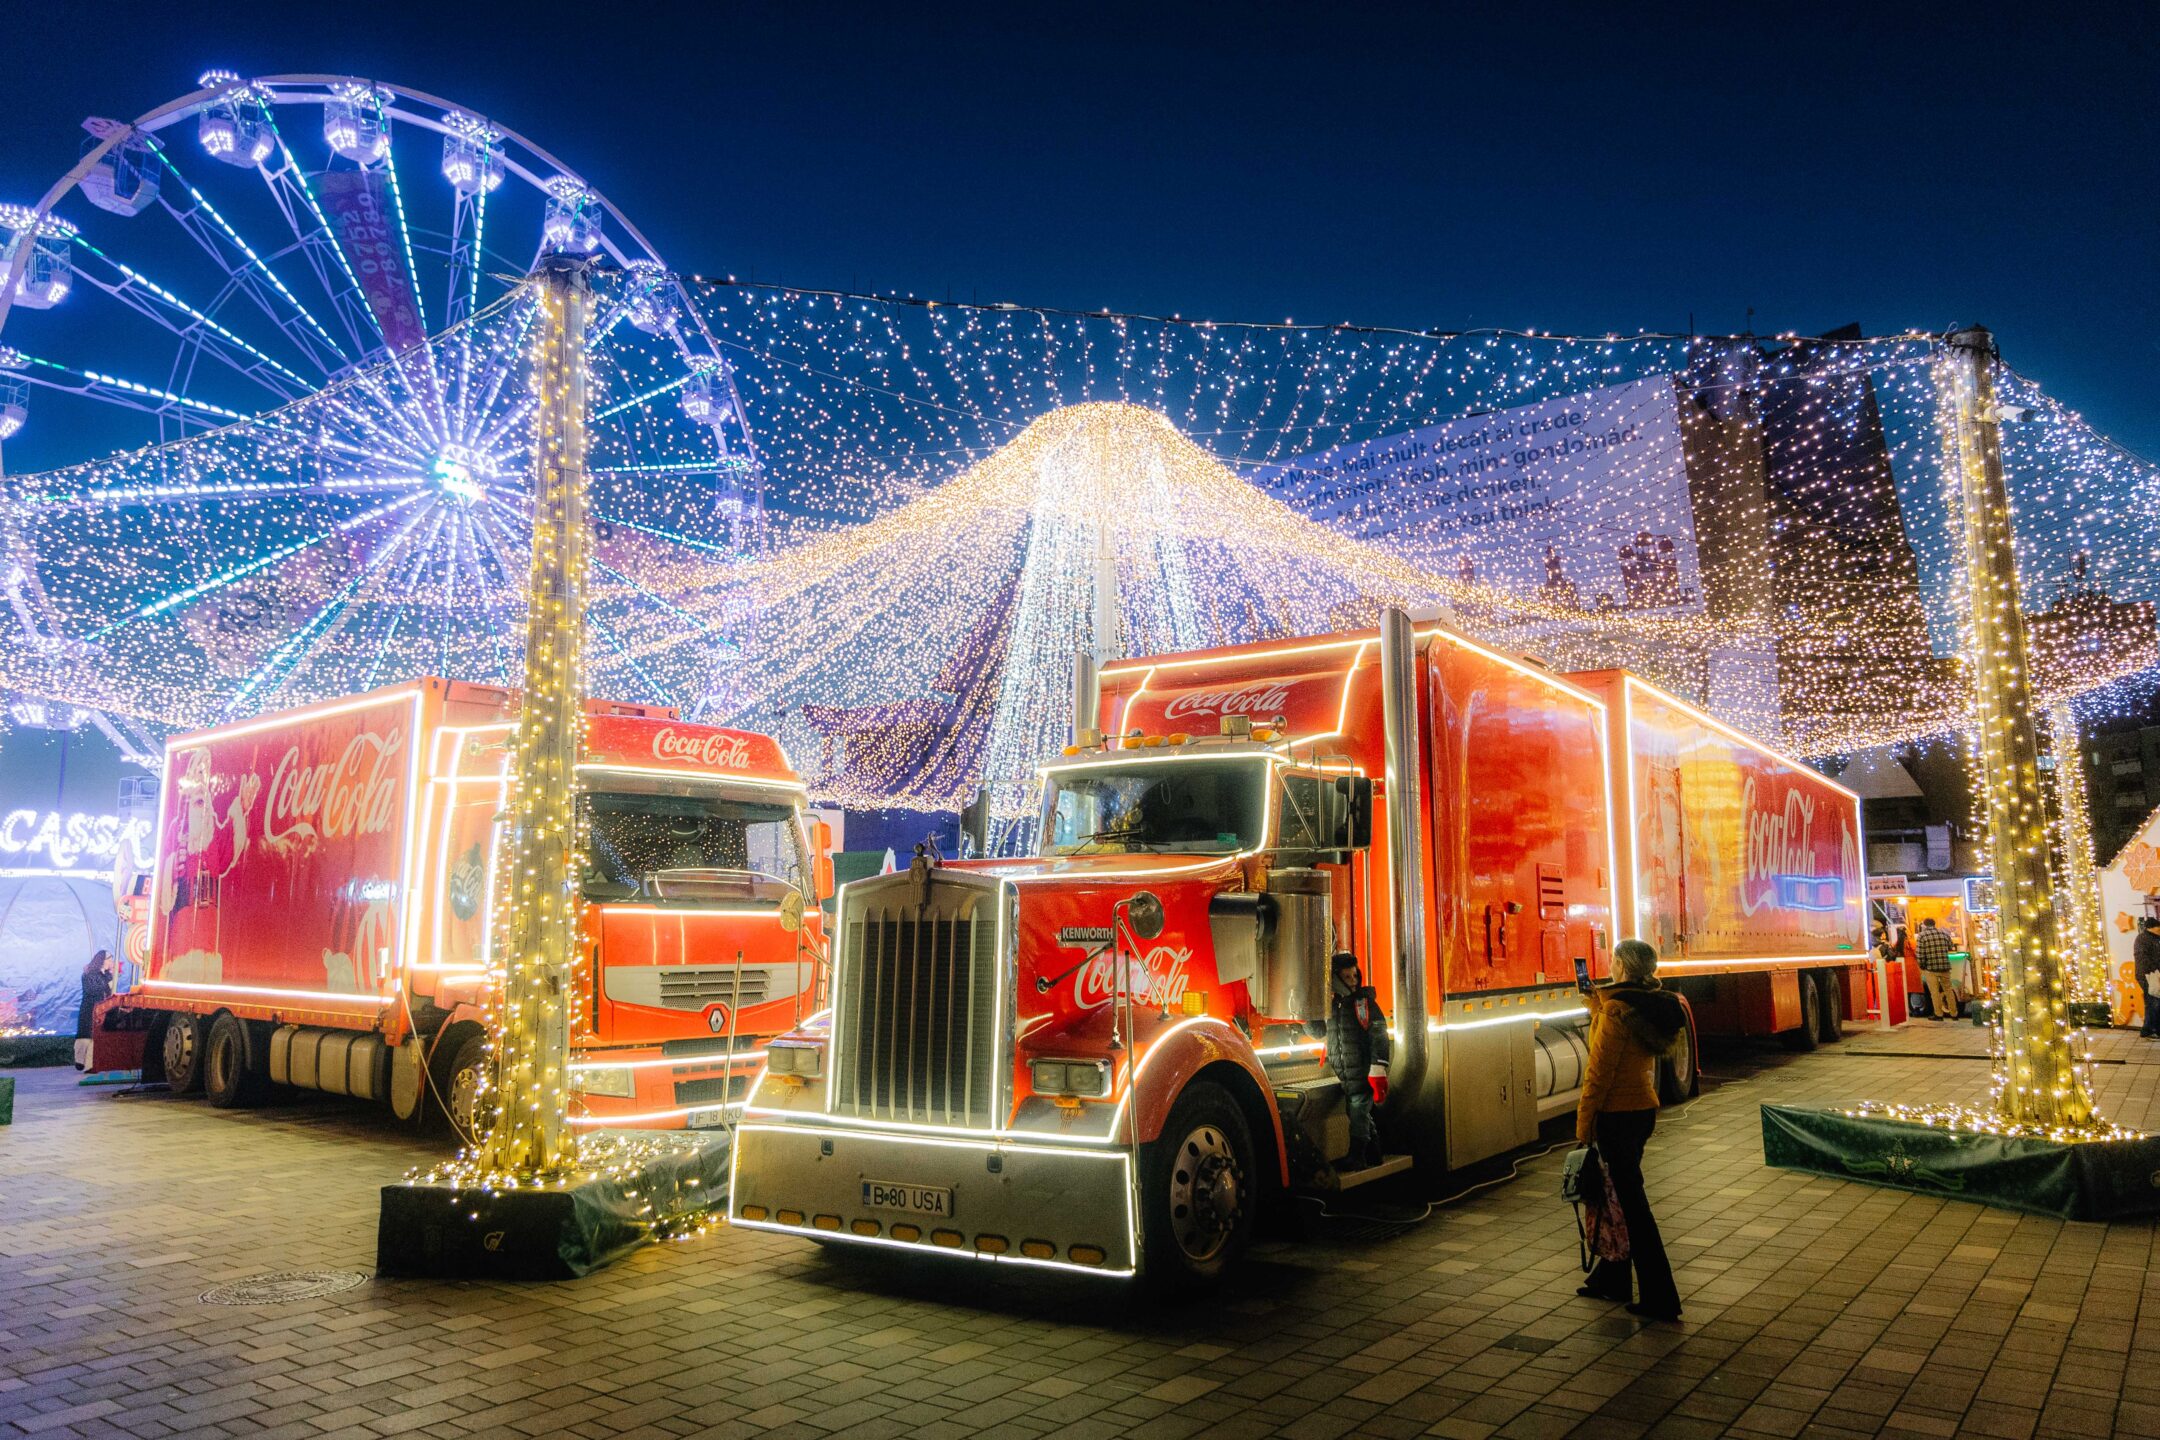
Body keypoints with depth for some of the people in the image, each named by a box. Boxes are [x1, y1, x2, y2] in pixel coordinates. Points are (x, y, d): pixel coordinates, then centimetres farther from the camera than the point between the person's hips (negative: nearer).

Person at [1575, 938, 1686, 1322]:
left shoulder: (1616, 1009, -20)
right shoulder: (1653, 1005, 5)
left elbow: (1600, 1071, -19)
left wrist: (1584, 1124, -13)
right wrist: (1598, 1004, 19)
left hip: (1617, 1114, -9)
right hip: (1644, 1108, 9)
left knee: (1630, 1202, -1)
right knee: (1623, 1194, 20)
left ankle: (1660, 1298, 4)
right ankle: (1611, 1278, 32)